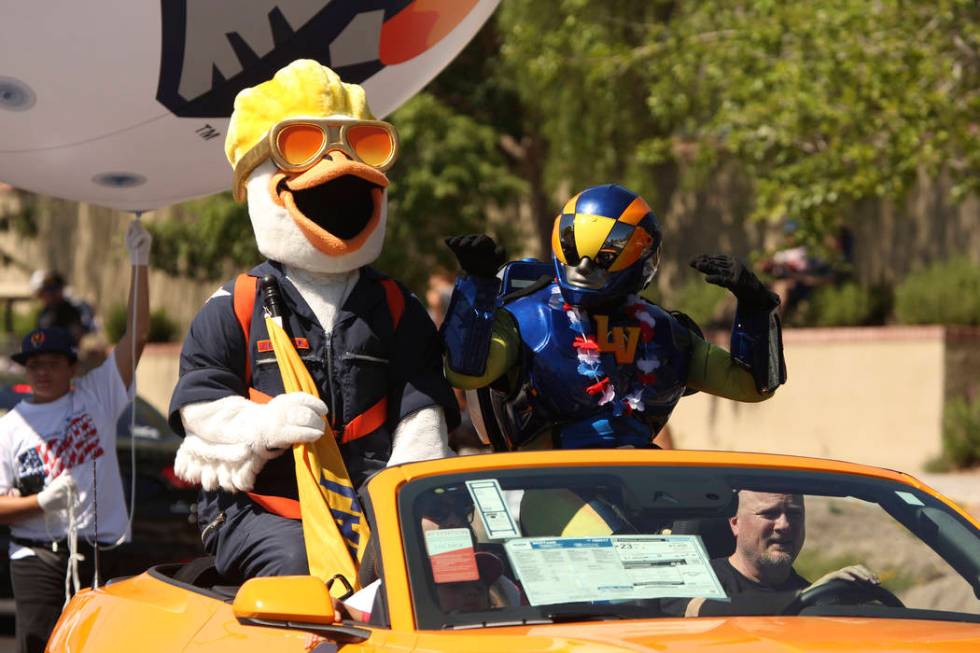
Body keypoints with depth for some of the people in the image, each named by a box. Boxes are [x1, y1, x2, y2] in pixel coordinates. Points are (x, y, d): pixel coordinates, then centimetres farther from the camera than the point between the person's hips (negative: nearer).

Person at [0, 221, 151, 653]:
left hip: (101, 550, 1)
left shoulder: (98, 395, 8)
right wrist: (41, 501, -16)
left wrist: (138, 264, -7)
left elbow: (136, 334, 1)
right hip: (36, 558, -1)